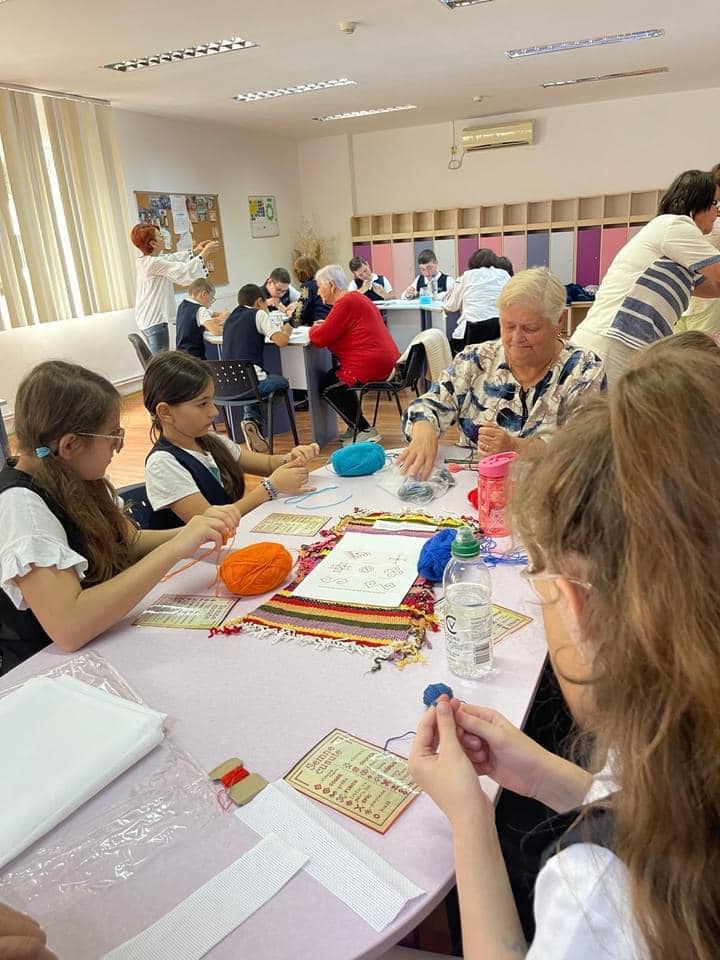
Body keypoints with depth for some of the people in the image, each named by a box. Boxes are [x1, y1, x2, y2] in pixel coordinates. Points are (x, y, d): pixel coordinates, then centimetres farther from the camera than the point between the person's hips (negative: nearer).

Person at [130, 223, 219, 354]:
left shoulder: (145, 261, 9)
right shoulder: (154, 263, -19)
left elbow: (174, 258, 19)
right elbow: (184, 270, -19)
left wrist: (196, 250, 12)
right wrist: (205, 252, -10)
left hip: (146, 320, 10)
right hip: (155, 321, -10)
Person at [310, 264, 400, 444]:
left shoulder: (345, 303, -14)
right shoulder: (356, 297, 17)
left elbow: (319, 338, -15)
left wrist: (313, 329, 5)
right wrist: (323, 326, 12)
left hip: (371, 366, -10)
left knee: (325, 386, 5)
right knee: (334, 377, 24)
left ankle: (365, 430, 6)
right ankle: (355, 427, 24)